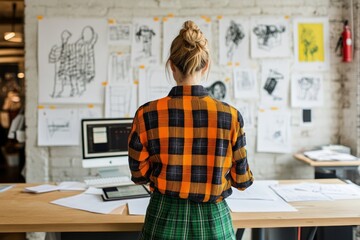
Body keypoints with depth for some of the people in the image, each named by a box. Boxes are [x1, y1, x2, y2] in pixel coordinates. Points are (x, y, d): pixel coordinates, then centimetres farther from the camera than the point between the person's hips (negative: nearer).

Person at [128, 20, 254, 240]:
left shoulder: (147, 114, -12)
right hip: (213, 220, 1)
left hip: (165, 218, 0)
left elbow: (139, 175, -1)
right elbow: (242, 180, -4)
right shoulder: (230, 115, -13)